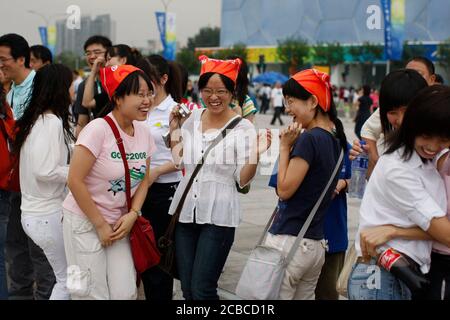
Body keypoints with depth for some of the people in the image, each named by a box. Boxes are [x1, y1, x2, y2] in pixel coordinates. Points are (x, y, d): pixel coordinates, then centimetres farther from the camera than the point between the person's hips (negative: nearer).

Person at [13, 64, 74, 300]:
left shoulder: (34, 119, 11)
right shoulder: (52, 121, -16)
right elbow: (44, 171, -22)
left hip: (33, 213, 9)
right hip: (48, 215, -9)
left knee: (66, 278, 13)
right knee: (69, 280, 1)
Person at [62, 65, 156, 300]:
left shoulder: (143, 131, -1)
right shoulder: (99, 129, -20)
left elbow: (144, 179, 9)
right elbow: (75, 181, -20)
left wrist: (132, 214, -7)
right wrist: (100, 225, -14)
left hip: (119, 222, 6)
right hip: (85, 221, -6)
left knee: (126, 293, 3)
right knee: (94, 295, 1)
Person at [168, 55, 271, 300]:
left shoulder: (243, 127, -7)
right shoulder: (192, 118, 6)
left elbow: (242, 180, -8)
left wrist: (255, 154, -24)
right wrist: (174, 129, 6)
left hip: (218, 215, -5)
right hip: (185, 209, 5)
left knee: (202, 290, -6)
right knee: (187, 289, 11)